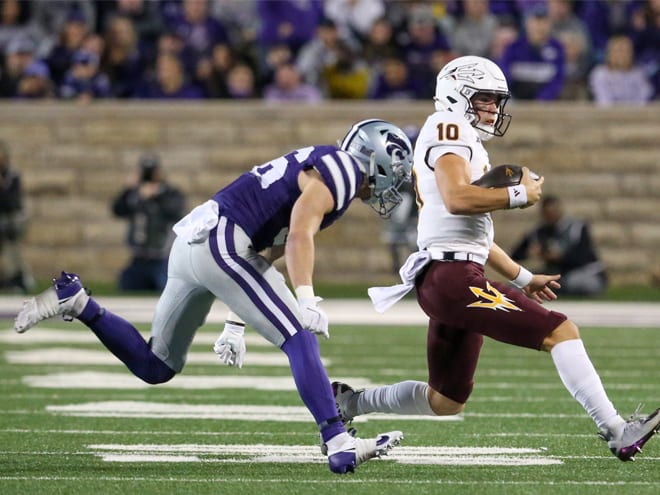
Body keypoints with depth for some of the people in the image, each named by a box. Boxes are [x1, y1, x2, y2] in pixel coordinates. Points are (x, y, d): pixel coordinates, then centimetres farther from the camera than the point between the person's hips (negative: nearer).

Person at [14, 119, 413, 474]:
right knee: (301, 339, -10)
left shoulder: (316, 167, 25)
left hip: (190, 241, 10)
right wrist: (307, 301, -32)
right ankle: (339, 445, -17)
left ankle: (76, 301, 7)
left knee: (155, 367, 14)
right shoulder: (341, 171, -4)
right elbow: (300, 236, -20)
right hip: (221, 242, -10)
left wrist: (237, 323, 28)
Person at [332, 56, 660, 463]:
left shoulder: (465, 143, 26)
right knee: (561, 333, -15)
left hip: (449, 281, 10)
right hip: (453, 276, -10)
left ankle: (347, 402, 24)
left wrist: (523, 280, 28)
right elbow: (456, 199, -22)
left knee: (446, 402, 17)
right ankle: (617, 431, -20)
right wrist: (519, 195, -12)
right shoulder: (450, 130, -5)